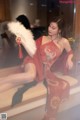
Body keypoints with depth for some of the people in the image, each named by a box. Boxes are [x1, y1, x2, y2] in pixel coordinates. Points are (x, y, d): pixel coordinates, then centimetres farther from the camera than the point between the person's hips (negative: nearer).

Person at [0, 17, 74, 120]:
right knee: (30, 76, -39)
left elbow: (70, 52, 26)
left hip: (44, 69, 2)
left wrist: (69, 59, 5)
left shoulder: (64, 42, 11)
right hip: (34, 61, -1)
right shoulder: (42, 38, 11)